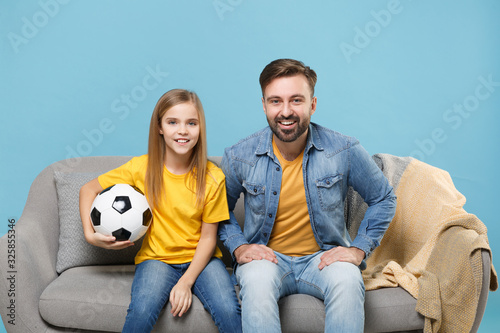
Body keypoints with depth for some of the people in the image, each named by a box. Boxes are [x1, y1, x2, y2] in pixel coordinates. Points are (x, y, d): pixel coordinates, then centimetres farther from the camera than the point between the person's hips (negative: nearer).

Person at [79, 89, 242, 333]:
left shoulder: (212, 177, -9)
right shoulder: (141, 168, -7)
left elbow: (208, 237, -5)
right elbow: (88, 190, 5)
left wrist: (186, 281, -15)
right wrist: (90, 234, -8)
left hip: (199, 258, 0)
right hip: (156, 257, 0)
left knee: (228, 311, -27)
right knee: (142, 311, -29)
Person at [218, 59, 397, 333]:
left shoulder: (344, 151, -8)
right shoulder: (239, 156, -6)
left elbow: (383, 199, 6)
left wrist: (359, 248, -3)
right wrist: (239, 246, -5)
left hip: (323, 256, 0)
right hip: (267, 257, 0)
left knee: (347, 280, -32)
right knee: (257, 281, -34)